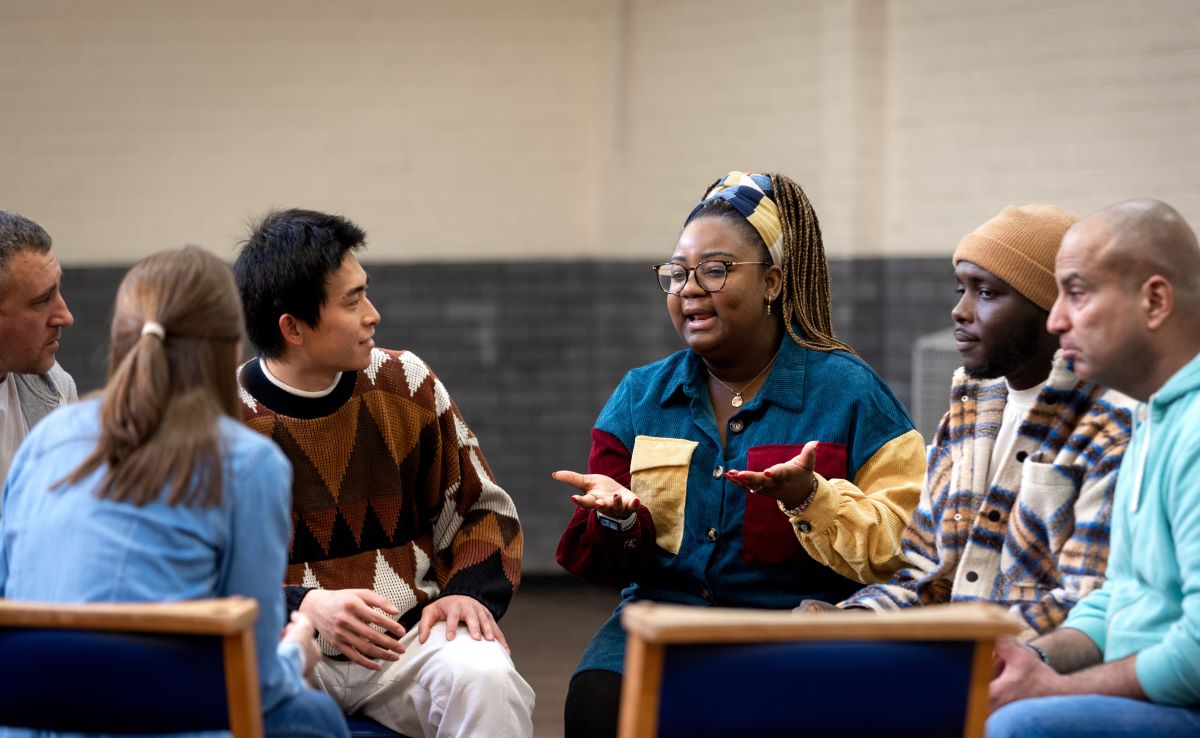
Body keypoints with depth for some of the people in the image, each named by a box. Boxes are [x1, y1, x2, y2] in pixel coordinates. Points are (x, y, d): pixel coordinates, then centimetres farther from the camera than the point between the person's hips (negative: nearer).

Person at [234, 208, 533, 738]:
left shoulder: (406, 385, 6)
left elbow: (483, 509, 16)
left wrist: (470, 592, -4)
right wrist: (303, 607, -21)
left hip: (410, 635, 2)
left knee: (485, 680, -32)